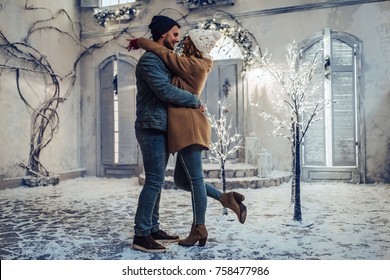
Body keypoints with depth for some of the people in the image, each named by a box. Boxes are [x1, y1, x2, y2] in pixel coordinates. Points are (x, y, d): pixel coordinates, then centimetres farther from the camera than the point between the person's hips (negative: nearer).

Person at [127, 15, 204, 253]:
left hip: (161, 129, 10)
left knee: (157, 181, 10)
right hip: (152, 128, -10)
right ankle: (141, 235, -4)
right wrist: (196, 100, -9)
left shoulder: (162, 60, 21)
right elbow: (167, 92, -20)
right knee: (154, 181, -11)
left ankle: (153, 229, 17)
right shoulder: (149, 60, -10)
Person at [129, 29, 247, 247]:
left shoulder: (194, 65, -7)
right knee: (182, 180, 12)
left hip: (190, 127, -10)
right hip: (188, 128, 10)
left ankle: (199, 230, 8)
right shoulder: (197, 66, 21)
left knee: (194, 178, -2)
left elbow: (164, 54, -9)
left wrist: (141, 42, 6)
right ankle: (225, 198, 13)